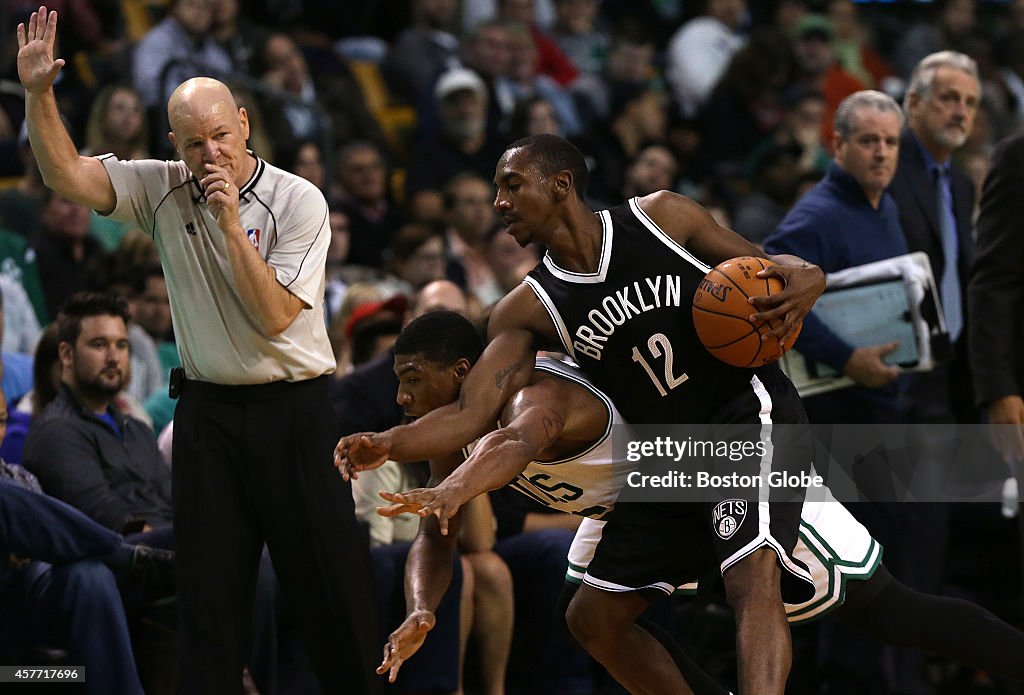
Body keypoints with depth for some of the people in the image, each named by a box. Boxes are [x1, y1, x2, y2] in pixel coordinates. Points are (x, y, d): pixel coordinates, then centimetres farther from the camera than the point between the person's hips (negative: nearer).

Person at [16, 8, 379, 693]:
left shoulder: (298, 201, -8)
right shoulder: (163, 189, 3)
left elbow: (274, 317, -14)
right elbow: (66, 174, -5)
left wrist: (231, 224, -20)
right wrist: (38, 93, -17)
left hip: (293, 409, -3)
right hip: (207, 409, 3)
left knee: (330, 575, -3)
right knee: (209, 583, 3)